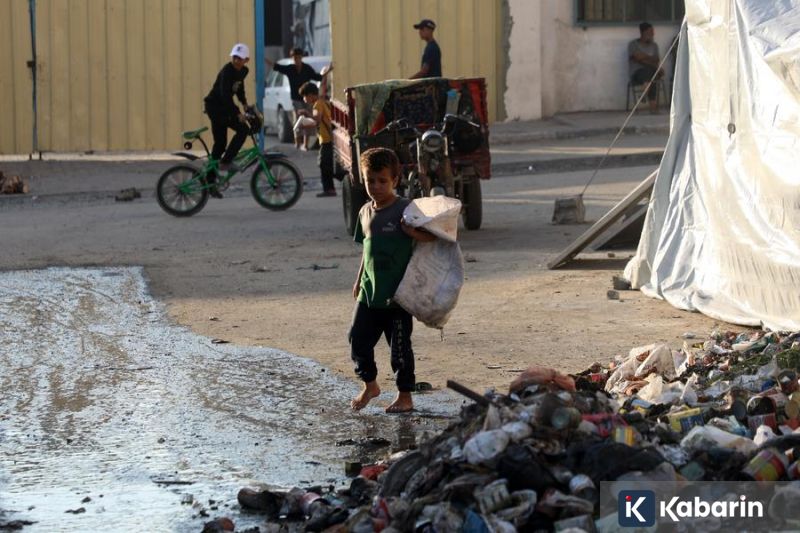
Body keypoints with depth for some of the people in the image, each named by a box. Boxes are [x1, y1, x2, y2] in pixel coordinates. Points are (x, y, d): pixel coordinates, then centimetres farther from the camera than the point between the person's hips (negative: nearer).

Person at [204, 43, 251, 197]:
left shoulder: (243, 71, 5)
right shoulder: (227, 71, -22)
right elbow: (225, 94, -30)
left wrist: (245, 104, 11)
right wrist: (238, 114, -33)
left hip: (222, 107, 9)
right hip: (214, 105, -9)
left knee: (220, 144, 8)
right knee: (242, 129, -20)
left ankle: (210, 182, 13)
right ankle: (225, 161, -17)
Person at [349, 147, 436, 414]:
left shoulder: (405, 209, -11)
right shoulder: (366, 212, 9)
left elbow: (432, 236, -17)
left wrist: (411, 231, -35)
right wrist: (359, 280, 20)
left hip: (397, 294, -6)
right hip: (369, 293, 6)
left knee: (400, 346, 2)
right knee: (358, 340, 9)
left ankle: (405, 396, 14)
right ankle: (369, 385, 30)